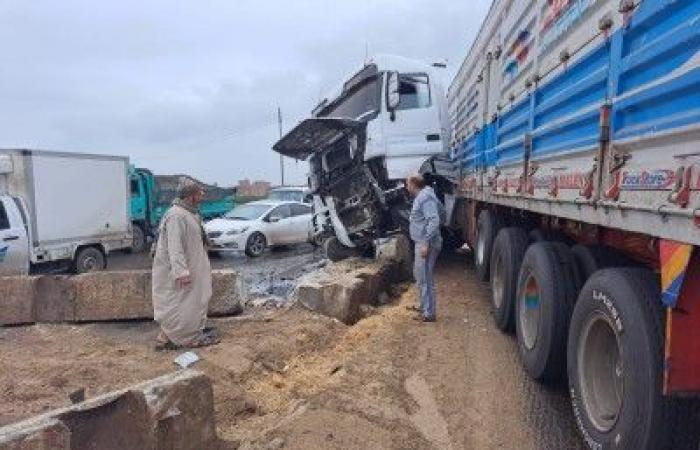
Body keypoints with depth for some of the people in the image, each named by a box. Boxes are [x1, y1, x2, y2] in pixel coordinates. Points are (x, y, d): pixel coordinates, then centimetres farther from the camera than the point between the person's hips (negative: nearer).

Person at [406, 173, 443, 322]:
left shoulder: (426, 197, -18)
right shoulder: (420, 197, 15)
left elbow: (434, 220, -26)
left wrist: (426, 243, -27)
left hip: (426, 244, -11)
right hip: (421, 243, 11)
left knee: (425, 279, -4)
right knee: (419, 275, 21)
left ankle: (429, 313, 4)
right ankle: (424, 306, 34)